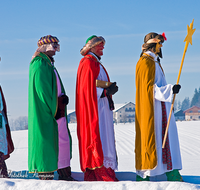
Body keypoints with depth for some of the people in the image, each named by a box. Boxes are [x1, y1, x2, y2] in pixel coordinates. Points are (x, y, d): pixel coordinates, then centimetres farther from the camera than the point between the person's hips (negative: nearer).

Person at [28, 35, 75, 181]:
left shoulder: (49, 64, 20)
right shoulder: (40, 65, -11)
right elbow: (42, 91, -18)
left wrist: (62, 99, 4)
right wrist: (53, 109, -16)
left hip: (57, 110, 10)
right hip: (46, 113, -10)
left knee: (64, 140, 9)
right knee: (47, 141, -7)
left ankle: (64, 174, 12)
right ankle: (45, 175, -4)